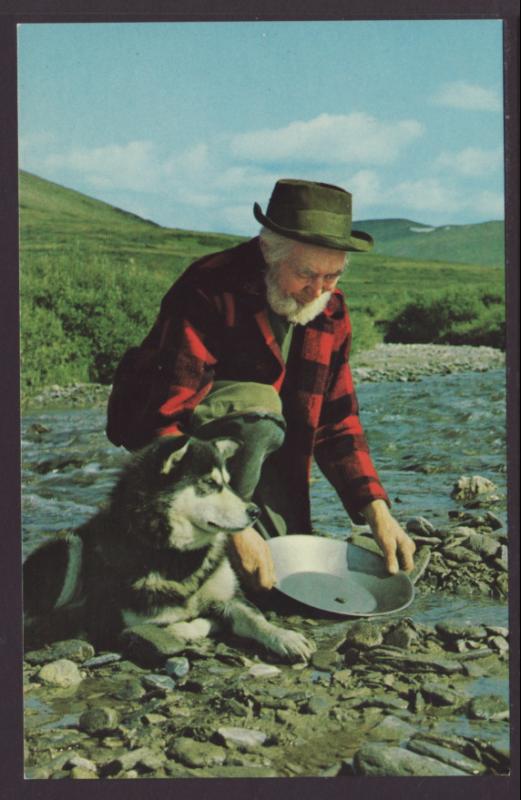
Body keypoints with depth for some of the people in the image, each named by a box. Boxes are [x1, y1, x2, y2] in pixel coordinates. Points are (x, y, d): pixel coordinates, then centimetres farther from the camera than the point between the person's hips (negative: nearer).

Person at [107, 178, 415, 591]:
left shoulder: (331, 310, -4)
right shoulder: (208, 291, -25)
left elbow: (336, 422, 3)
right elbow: (168, 420, -32)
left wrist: (377, 511, -11)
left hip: (268, 465, 6)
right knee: (259, 412, -35)